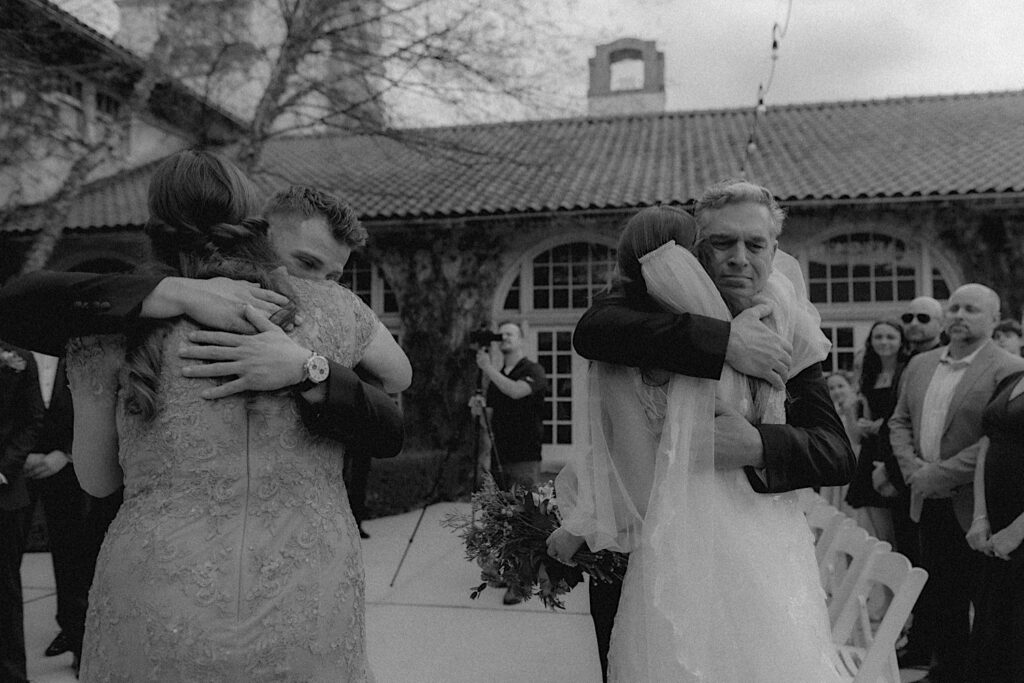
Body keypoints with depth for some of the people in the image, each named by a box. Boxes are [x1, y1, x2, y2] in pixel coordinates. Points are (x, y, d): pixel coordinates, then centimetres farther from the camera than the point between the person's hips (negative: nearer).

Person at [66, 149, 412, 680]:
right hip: (311, 626, 1)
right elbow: (400, 376, 21)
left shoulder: (115, 319, 0)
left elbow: (96, 478, 11)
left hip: (158, 628, 0)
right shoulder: (327, 307, 2)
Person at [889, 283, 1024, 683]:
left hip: (974, 508, -6)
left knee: (976, 601, 4)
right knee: (933, 598, 14)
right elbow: (899, 420, 14)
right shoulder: (920, 365, 11)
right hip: (929, 504, 6)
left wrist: (941, 474, -18)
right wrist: (912, 466, -3)